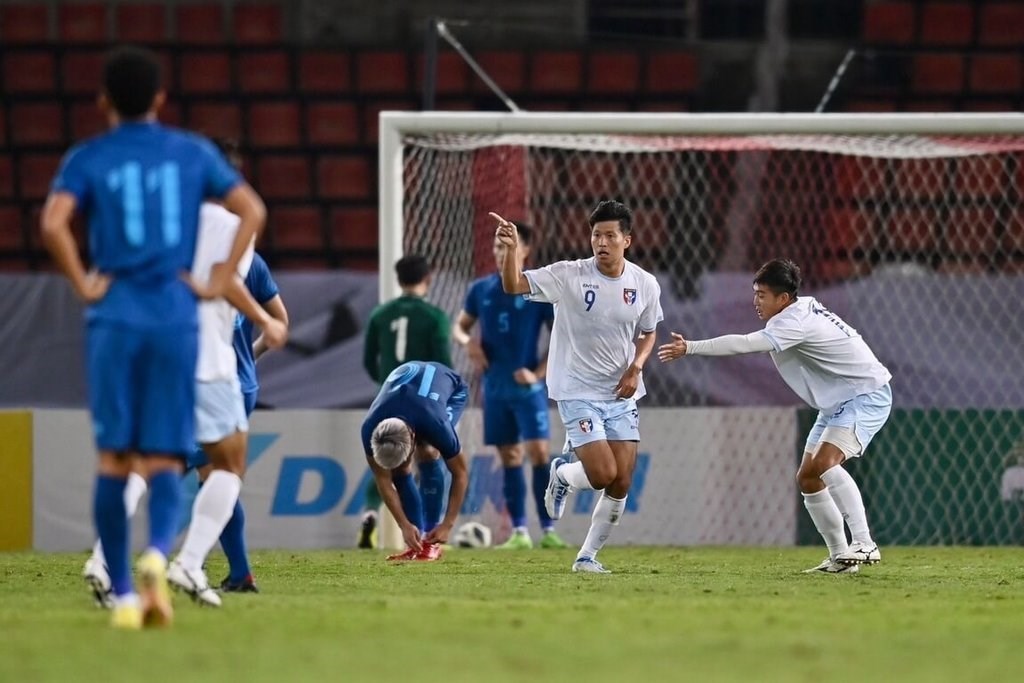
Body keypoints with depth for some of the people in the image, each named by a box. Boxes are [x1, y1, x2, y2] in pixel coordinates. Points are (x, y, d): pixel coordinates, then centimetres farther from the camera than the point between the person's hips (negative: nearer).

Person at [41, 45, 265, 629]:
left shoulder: (89, 159, 3)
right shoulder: (193, 154, 9)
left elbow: (53, 222, -14)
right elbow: (253, 209, 3)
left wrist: (82, 285, -4)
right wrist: (220, 282, 5)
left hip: (114, 318, -1)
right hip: (176, 318, 1)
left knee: (114, 457, 6)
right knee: (164, 459, 2)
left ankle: (124, 595, 3)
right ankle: (158, 555, -27)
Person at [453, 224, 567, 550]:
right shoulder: (481, 289, 7)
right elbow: (458, 326, 19)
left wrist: (538, 373, -13)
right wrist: (467, 341, -5)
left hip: (527, 387, -4)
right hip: (495, 388, 4)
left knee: (538, 452, -14)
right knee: (509, 457, 6)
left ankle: (548, 530, -12)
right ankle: (519, 532, 10)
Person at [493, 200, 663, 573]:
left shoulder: (645, 284, -1)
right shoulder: (569, 276, -13)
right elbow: (514, 285, -20)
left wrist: (636, 367, -4)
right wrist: (511, 248, -39)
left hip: (621, 395, 4)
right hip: (577, 392, -4)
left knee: (621, 484, -1)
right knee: (603, 474, -16)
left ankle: (588, 556, 18)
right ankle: (562, 474, 20)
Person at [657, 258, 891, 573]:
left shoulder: (796, 321, -25)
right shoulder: (804, 307, 4)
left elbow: (744, 344, -36)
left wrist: (690, 348, -37)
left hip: (867, 394, -11)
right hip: (837, 402, 11)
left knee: (824, 463, -29)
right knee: (807, 478, 6)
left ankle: (863, 544, -33)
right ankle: (840, 556, 10)